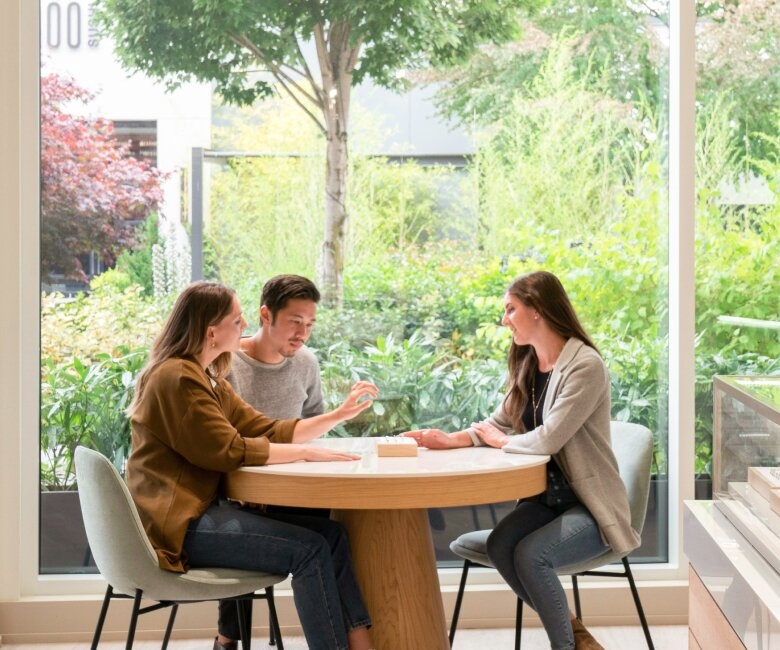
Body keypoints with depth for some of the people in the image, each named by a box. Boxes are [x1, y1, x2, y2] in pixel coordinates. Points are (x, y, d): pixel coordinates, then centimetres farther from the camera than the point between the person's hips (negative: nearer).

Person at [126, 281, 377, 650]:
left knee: (331, 534, -5)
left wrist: (342, 414, 9)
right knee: (309, 548, -20)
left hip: (203, 509, 9)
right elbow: (228, 450, -19)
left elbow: (268, 431, 15)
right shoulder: (177, 378, -14)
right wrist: (307, 452, -14)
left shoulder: (208, 380, 18)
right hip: (178, 523, -9)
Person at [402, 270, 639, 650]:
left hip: (591, 505, -7)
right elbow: (497, 423, 9)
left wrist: (499, 441, -6)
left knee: (530, 554, -28)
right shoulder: (527, 365, 8)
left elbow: (548, 440, -24)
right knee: (499, 546, -20)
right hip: (548, 498, 7)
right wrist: (450, 440, -9)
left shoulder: (585, 365, -19)